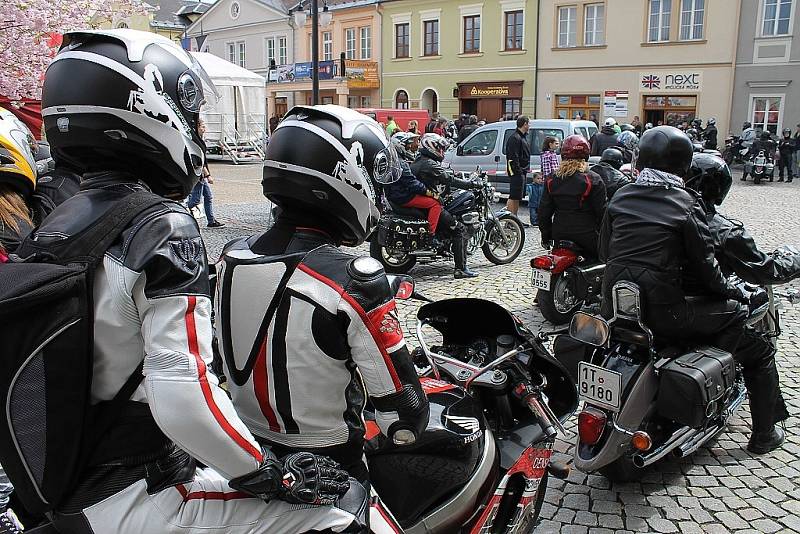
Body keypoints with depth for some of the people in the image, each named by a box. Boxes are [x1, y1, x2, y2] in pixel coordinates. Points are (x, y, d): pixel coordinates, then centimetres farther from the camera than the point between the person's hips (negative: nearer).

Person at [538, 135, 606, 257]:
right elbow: (601, 211, -9)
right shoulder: (593, 180, -9)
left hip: (559, 237, 5)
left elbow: (544, 211, 6)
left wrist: (546, 236, 15)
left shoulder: (551, 180, 4)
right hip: (587, 237, -4)